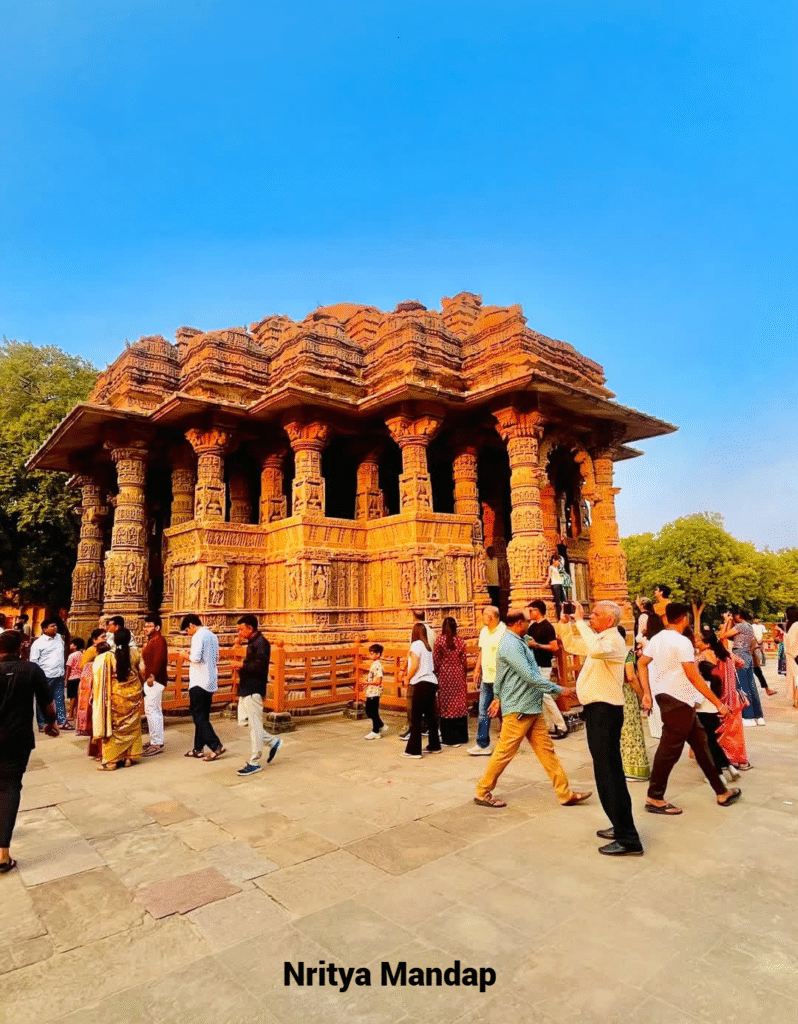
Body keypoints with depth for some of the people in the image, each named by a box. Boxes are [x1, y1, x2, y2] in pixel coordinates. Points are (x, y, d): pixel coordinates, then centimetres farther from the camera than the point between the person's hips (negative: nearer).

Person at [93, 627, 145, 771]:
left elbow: (101, 678, -8)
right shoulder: (135, 653, -6)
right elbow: (142, 671, -1)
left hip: (116, 694, -2)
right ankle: (129, 757, 18)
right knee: (132, 725, 14)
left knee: (113, 726, 7)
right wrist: (139, 684, 16)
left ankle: (110, 760, 10)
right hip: (133, 693, 2)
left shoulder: (107, 656, -10)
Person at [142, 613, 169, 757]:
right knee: (155, 711, 16)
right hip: (150, 680, 11)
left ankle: (157, 744, -8)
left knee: (152, 711, -11)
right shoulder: (151, 641, 19)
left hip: (154, 681, -11)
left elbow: (159, 660, -23)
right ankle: (155, 741, 25)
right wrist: (147, 677, 14)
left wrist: (152, 677, -25)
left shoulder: (159, 640, -13)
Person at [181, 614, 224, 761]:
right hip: (211, 682, 8)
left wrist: (189, 656, -3)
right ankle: (198, 748, 20)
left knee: (199, 717, -2)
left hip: (199, 682, -8)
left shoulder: (198, 636, -13)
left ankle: (216, 746, -8)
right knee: (203, 716, 14)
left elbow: (196, 658, -24)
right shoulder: (212, 636, 13)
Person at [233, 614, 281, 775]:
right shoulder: (252, 643, 16)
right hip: (246, 689, 10)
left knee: (254, 726, -2)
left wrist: (242, 665, -17)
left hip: (253, 691, -10)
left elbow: (259, 666, -25)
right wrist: (241, 663, 3)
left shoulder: (261, 643, -15)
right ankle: (273, 741, 26)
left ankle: (254, 762, 7)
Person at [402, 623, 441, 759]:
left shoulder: (416, 644, -7)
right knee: (430, 715, 16)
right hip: (432, 682, 8)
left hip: (421, 683, -8)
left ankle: (413, 750, -3)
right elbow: (431, 667, 11)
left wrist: (408, 679, 1)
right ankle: (434, 746, 24)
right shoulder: (427, 646, 15)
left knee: (415, 717, -4)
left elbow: (414, 666, -14)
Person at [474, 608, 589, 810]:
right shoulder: (510, 645, -21)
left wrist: (498, 697, 26)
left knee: (546, 749, 11)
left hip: (532, 708, 10)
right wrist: (559, 689, -19)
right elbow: (529, 677, -25)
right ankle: (482, 792, 16)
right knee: (504, 753, 2)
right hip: (518, 710, -10)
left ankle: (566, 793, 18)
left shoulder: (517, 642, 13)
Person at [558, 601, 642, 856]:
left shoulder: (613, 639, -16)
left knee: (610, 773, -7)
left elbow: (596, 650, -39)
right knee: (606, 772, 17)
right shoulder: (599, 639, 14)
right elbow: (571, 645, 25)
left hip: (605, 711, -10)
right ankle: (621, 826, 29)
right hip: (597, 710, 10)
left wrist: (580, 621, -30)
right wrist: (566, 623, 9)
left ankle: (628, 840, -1)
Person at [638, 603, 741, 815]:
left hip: (675, 699, 9)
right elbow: (694, 677, -20)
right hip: (678, 701, -9)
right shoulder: (681, 642, -18)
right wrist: (718, 703, -12)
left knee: (699, 741, 18)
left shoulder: (658, 638, 7)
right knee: (670, 749, -1)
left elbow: (641, 663, 12)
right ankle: (654, 798, 9)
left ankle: (721, 792, 30)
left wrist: (647, 692, 14)